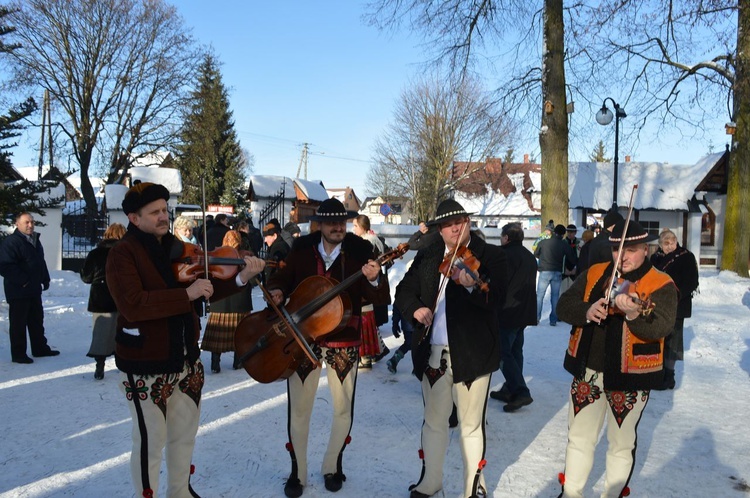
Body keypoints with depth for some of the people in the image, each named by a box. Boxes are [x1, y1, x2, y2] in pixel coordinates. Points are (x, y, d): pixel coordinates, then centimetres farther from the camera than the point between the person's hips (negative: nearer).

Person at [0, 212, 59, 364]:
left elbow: (41, 262, 24)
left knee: (37, 321, 16)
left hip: (34, 290, 9)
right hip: (18, 291, -8)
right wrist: (22, 281, -22)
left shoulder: (35, 241, 14)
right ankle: (18, 354, 7)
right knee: (18, 323, 0)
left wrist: (45, 279, 15)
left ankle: (40, 348, 26)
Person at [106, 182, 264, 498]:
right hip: (145, 363, -7)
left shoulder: (177, 248, 7)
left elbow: (206, 290, 5)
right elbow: (132, 305, -28)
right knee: (151, 441, 5)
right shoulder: (123, 254, -13)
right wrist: (186, 294, -30)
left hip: (186, 358, 7)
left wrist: (240, 279, -11)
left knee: (185, 434, 20)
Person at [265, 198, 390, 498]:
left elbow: (381, 299, -13)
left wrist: (374, 280, -34)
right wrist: (276, 292, -13)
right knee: (298, 408, 6)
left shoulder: (359, 252, -8)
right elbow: (281, 279, 9)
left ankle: (332, 466, 32)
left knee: (343, 408, 9)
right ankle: (297, 473, 23)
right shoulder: (301, 250, -3)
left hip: (343, 341, 0)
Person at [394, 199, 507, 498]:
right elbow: (404, 291, 10)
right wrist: (415, 308, -11)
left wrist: (472, 285, -40)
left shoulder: (491, 255, -6)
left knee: (471, 425, 7)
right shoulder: (427, 256, 8)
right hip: (432, 353, 4)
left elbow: (495, 300, -19)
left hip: (472, 353, -4)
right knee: (433, 421, 19)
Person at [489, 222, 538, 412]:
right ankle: (510, 389, 20)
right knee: (515, 351, 14)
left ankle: (521, 392, -12)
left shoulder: (505, 254, -15)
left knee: (503, 353, -6)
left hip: (508, 312, -9)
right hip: (524, 312, 9)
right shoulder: (530, 256, 14)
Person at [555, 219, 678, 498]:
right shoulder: (593, 274, 3)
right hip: (587, 371, 4)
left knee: (621, 443, 13)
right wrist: (586, 311, -24)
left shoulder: (661, 285, -9)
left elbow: (661, 328, -24)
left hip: (630, 376, -3)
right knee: (579, 437, 16)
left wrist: (635, 314, -44)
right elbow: (563, 306, -4)